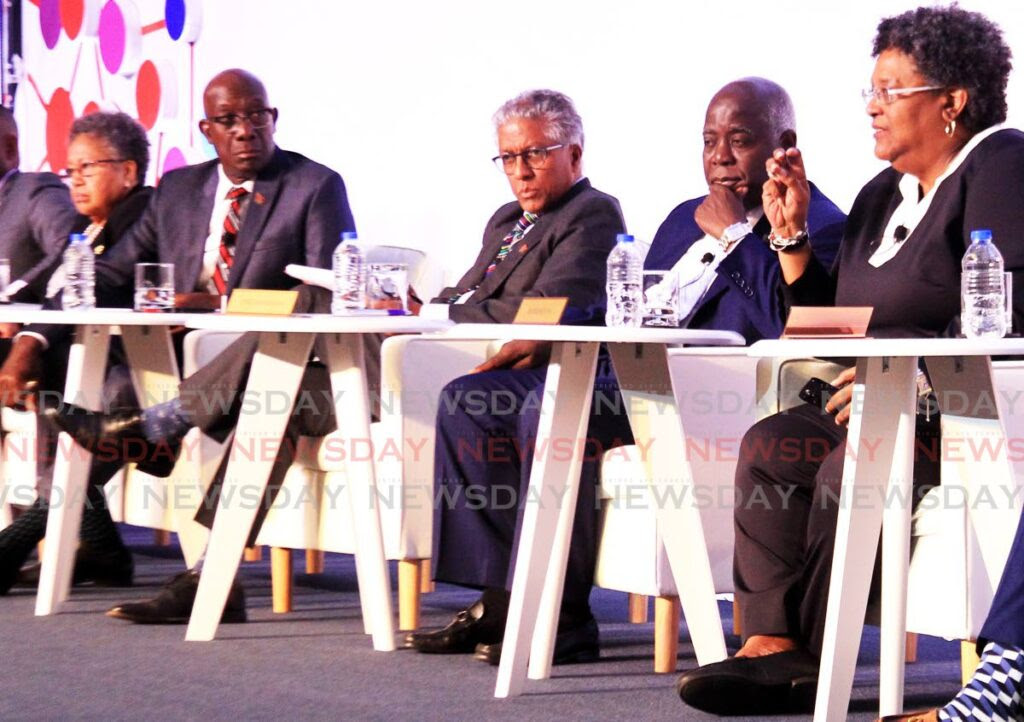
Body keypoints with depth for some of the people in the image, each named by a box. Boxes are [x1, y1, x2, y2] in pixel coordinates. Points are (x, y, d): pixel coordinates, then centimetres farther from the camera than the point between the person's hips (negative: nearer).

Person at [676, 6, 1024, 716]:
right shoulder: (882, 196, 19)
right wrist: (793, 234, 10)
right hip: (891, 411, 9)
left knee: (848, 469, -29)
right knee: (771, 445, -10)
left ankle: (816, 659, -18)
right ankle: (772, 645, -21)